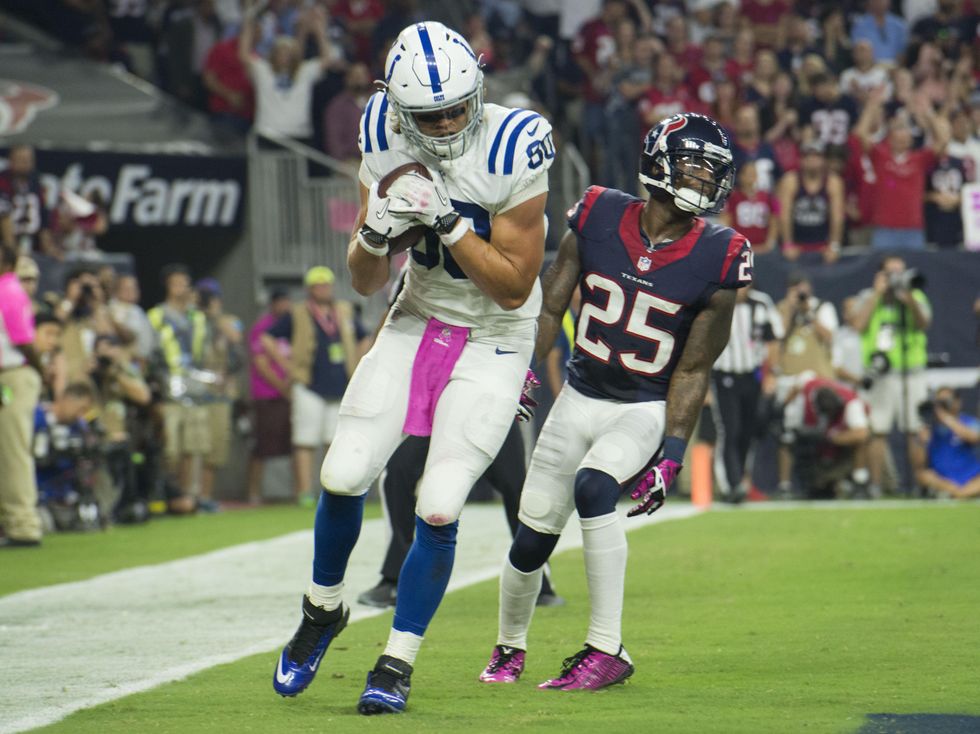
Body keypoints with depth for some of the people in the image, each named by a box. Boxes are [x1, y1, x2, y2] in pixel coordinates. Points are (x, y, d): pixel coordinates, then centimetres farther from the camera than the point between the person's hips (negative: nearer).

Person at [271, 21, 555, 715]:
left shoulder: (513, 150, -23)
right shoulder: (387, 146, -9)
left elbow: (514, 288, -19)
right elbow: (365, 282, -2)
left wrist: (447, 221, -29)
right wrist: (377, 230, -24)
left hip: (493, 340, -4)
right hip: (417, 320, 4)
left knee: (438, 509, -10)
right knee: (344, 477, -5)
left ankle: (397, 663, 6)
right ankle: (324, 611, 24)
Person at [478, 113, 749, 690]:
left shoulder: (717, 258, -13)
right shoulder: (599, 217, -8)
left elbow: (693, 372, -9)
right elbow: (550, 309, 2)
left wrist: (671, 456, -14)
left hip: (649, 409, -3)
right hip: (581, 398, 3)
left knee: (593, 487, -32)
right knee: (531, 541, 4)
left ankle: (607, 651, -25)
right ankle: (509, 650, 33)